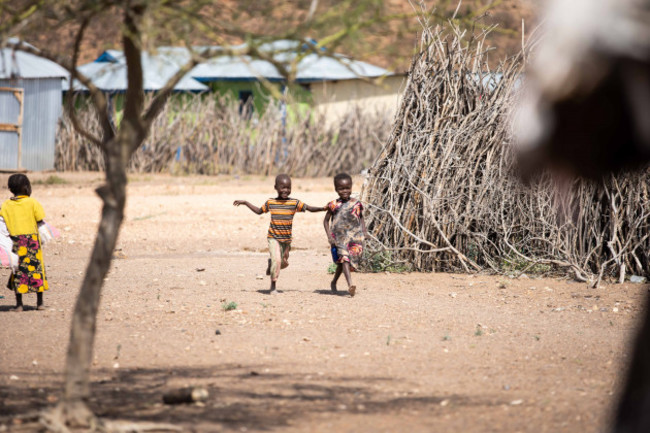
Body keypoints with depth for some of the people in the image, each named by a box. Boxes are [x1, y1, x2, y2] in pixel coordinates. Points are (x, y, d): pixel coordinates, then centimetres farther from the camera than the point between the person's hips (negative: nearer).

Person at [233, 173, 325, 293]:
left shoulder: (294, 203, -2)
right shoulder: (270, 203, 0)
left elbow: (309, 208, -4)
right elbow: (259, 211, 17)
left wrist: (323, 208, -18)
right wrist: (245, 203, 14)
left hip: (286, 239, 2)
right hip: (273, 237, -2)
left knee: (284, 263, 10)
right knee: (276, 260, -16)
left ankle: (271, 264, 44)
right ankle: (273, 286, -5)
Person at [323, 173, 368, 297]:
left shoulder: (356, 204, 6)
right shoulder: (334, 205, 2)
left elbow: (361, 218, 18)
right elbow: (326, 220, 10)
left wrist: (364, 232, 4)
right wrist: (329, 235, 0)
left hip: (354, 237, 2)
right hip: (339, 238, -2)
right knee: (344, 259, -20)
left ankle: (334, 282, 33)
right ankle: (350, 284, -32)